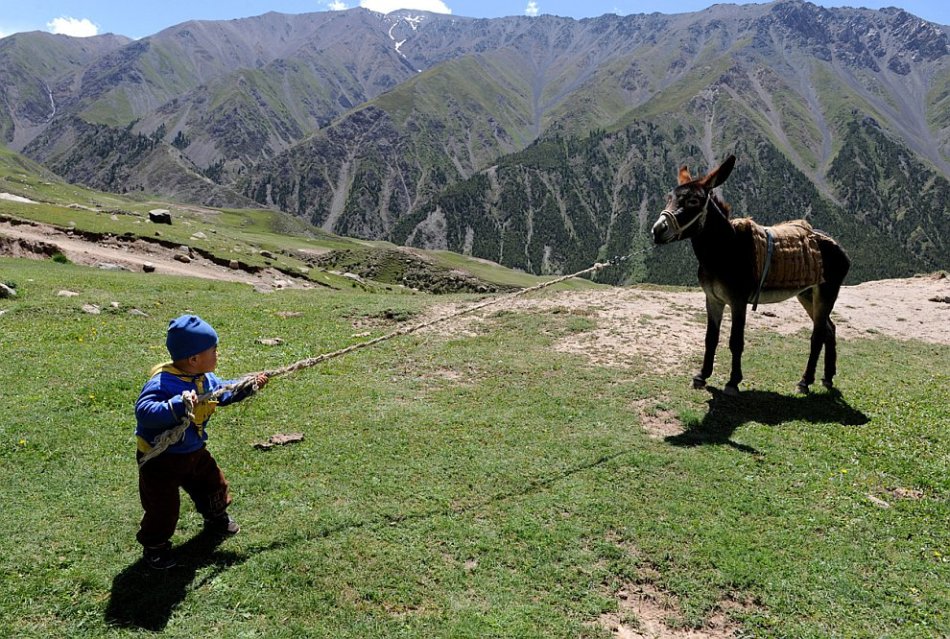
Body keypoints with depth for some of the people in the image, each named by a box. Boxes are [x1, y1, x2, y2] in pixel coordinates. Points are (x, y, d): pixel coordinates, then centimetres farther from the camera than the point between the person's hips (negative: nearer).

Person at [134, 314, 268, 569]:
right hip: (160, 458, -8)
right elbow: (144, 412, -42)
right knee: (163, 506, 2)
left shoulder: (205, 379, -3)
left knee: (213, 484, 22)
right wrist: (178, 405, -51)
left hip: (194, 451, 8)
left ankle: (217, 520, 49)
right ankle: (155, 546, 28)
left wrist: (249, 386, 6)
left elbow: (224, 392, 16)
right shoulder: (162, 382, -30)